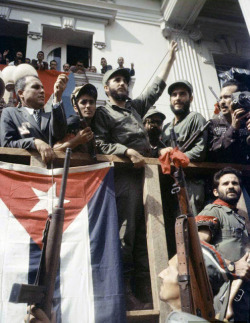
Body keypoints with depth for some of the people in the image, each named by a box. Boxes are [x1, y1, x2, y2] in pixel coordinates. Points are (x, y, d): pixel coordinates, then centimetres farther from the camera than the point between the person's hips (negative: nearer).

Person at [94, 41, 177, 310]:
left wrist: (170, 59, 35)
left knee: (145, 233, 3)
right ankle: (124, 291, -3)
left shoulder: (135, 106, 26)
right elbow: (100, 144, -6)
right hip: (124, 175, -6)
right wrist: (128, 151, -17)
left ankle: (145, 289, 8)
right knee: (125, 233, -9)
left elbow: (156, 88, 33)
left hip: (146, 173, 6)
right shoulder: (102, 113, 8)